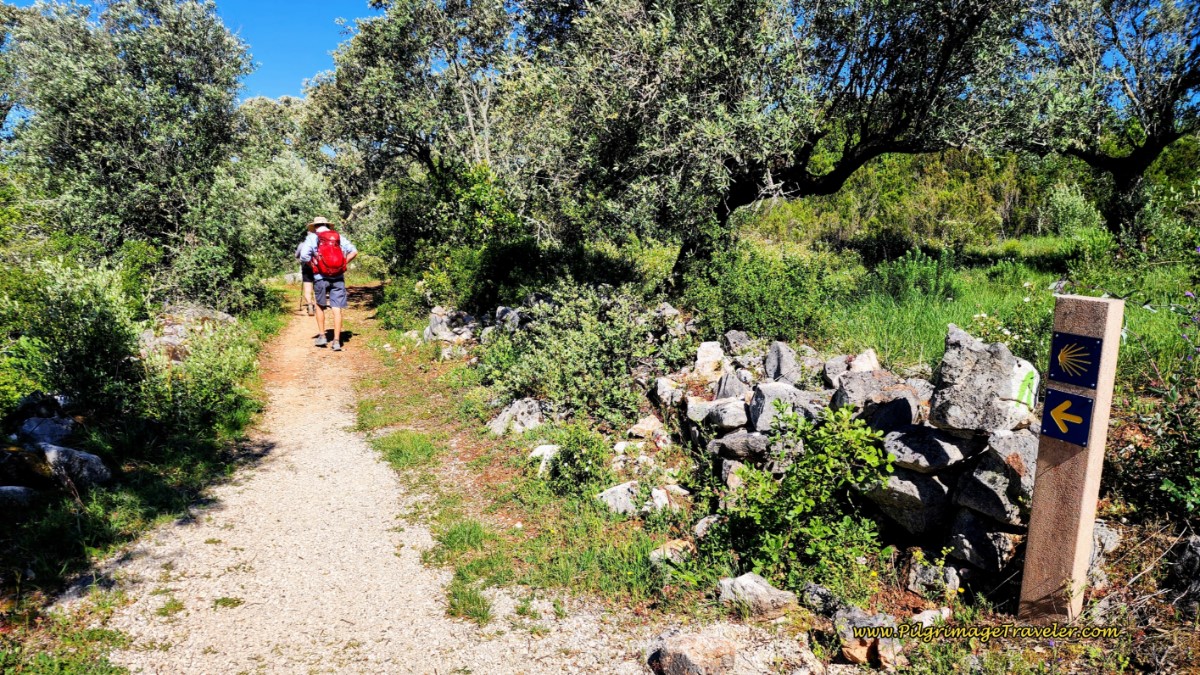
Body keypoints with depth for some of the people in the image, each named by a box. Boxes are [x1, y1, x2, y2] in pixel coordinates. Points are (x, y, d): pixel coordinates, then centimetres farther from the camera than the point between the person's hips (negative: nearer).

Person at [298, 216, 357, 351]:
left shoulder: (312, 238, 1)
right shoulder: (339, 237, 9)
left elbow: (304, 256, -11)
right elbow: (354, 251, 5)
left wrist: (313, 265, 5)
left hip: (320, 277, -1)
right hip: (338, 277, 1)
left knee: (320, 306, 18)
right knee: (337, 309, 0)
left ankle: (322, 336, 18)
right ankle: (336, 341, -3)